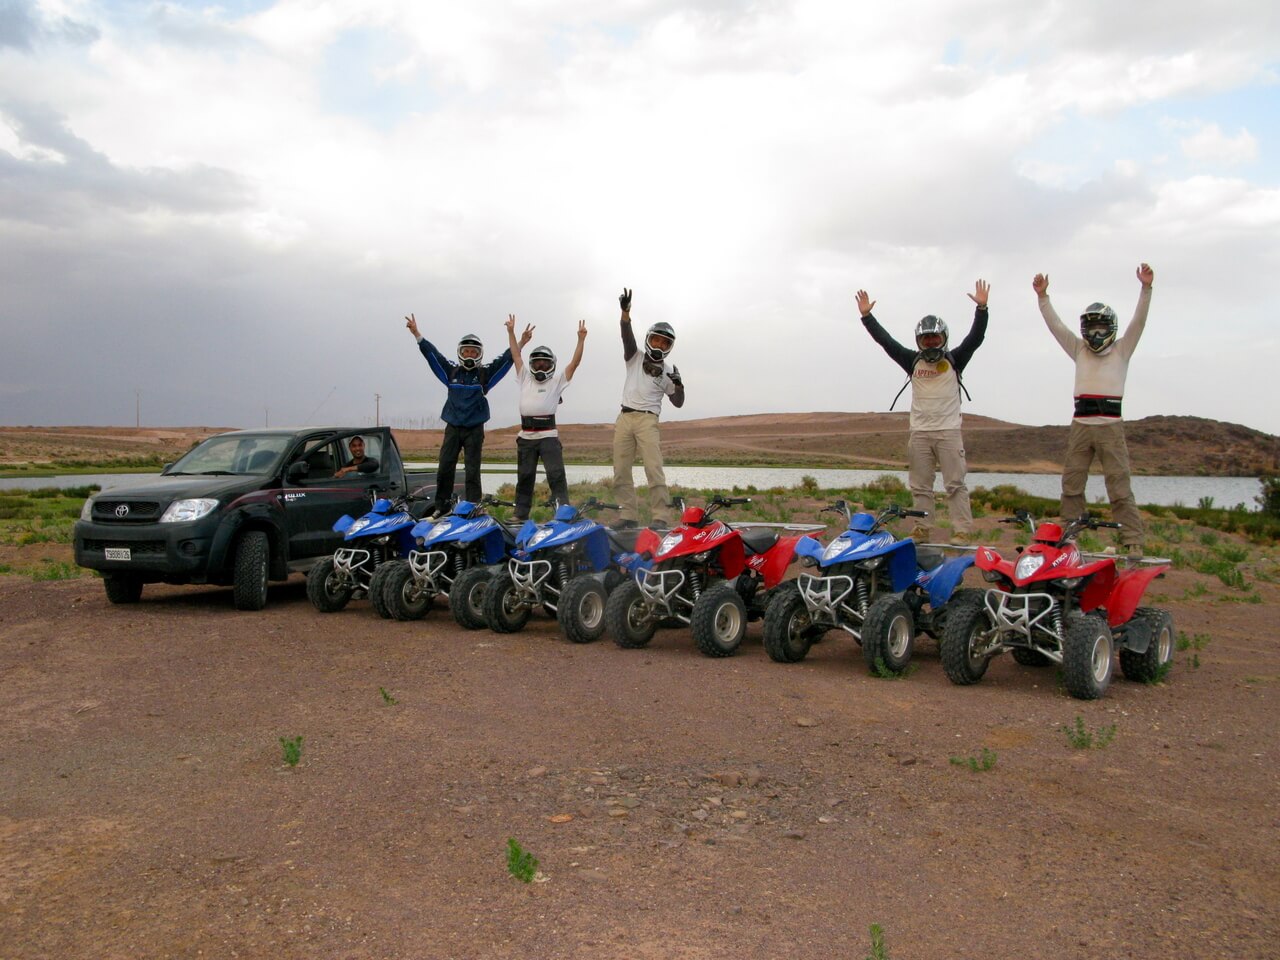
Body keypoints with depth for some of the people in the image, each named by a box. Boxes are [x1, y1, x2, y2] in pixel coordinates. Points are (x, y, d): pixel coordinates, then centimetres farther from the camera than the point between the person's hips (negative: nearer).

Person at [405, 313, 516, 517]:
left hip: (475, 429, -2)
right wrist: (417, 334, 1)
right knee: (445, 468, 2)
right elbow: (432, 354, 6)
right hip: (452, 427, 2)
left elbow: (505, 359, -6)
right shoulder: (451, 371, 8)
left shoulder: (485, 373, 2)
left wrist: (520, 344, -18)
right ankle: (441, 506, 12)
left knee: (472, 471, -1)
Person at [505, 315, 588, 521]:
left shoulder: (557, 380, 9)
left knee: (556, 474, -9)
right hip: (526, 435, 4)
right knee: (524, 475, 10)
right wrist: (511, 332, 15)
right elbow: (516, 356, 19)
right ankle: (520, 512, 16)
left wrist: (581, 339, -7)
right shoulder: (525, 378, 19)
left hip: (548, 434, -4)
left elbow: (575, 362, 1)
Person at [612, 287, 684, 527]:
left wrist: (678, 384, -6)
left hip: (647, 420, -2)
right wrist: (625, 312, -24)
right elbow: (627, 336, -6)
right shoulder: (635, 357, 13)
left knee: (654, 469, -14)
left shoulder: (668, 371, 13)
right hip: (624, 418, 2)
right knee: (621, 471, 1)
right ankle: (628, 515, 6)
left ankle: (660, 517, -16)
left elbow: (678, 403, 14)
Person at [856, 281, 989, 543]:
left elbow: (975, 338, -4)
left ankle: (962, 530, -5)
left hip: (949, 432, -3)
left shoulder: (954, 360, 6)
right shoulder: (913, 361, 10)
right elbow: (886, 341, 7)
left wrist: (981, 308, -16)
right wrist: (866, 316, 1)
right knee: (920, 486, 6)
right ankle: (921, 529, 12)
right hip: (919, 432, 3)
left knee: (955, 484, -5)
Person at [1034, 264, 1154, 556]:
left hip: (1110, 426, -3)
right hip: (1080, 425, 4)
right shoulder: (1079, 350, 19)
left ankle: (1133, 543, -9)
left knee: (1120, 487, -8)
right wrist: (1042, 296, 1)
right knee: (1071, 485, 6)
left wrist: (1146, 288, -12)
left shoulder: (1122, 350, 13)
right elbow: (1055, 324, 11)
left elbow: (1139, 321, 0)